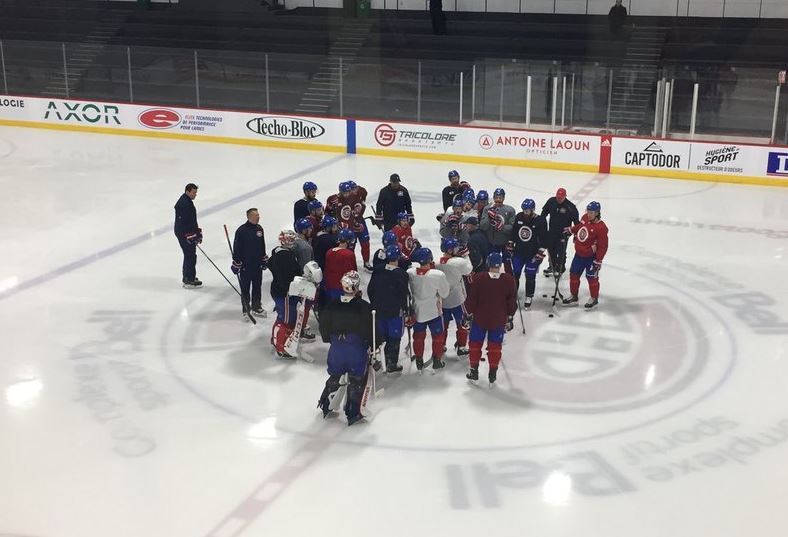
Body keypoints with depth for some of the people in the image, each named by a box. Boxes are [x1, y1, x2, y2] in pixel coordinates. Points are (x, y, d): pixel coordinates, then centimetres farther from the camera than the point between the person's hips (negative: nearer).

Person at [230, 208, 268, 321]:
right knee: (245, 288, 5)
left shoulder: (259, 229, 3)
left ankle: (256, 307, 31)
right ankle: (246, 310, 16)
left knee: (257, 286, 16)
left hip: (258, 265, 6)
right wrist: (236, 264, -14)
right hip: (245, 266, -6)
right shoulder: (241, 230, -17)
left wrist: (264, 260, 18)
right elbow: (236, 248, -14)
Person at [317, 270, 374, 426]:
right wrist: (373, 345, 6)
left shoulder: (332, 305, -4)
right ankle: (353, 413, 12)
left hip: (336, 348, 4)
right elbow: (370, 328, -10)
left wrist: (328, 339, 23)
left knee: (334, 377, 22)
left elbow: (324, 325, 5)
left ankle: (326, 406, 33)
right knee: (356, 381, 9)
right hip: (358, 348, -4)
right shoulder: (364, 307, -15)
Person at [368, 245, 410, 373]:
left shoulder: (377, 271, -3)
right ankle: (392, 364, 15)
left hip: (379, 310, 5)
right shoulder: (401, 275, -17)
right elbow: (403, 295, -14)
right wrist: (406, 310, -3)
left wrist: (374, 305, 17)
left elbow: (370, 290, 5)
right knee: (394, 337, 8)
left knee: (382, 335, 19)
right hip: (395, 311, -5)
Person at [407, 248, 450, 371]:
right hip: (434, 312, -3)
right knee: (438, 336, 19)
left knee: (418, 336, 20)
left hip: (417, 312, 3)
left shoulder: (410, 273, -18)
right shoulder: (438, 275, -27)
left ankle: (419, 361, 31)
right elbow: (445, 293, -13)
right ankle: (436, 361, 28)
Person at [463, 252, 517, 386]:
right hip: (499, 321, 1)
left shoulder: (479, 278, -15)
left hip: (479, 319, -1)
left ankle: (474, 372, 22)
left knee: (475, 344, 15)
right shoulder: (509, 280, -10)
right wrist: (510, 318, 11)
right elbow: (511, 301, -1)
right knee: (495, 347, 13)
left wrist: (468, 315, 4)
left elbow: (471, 299, -9)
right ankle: (493, 375, 17)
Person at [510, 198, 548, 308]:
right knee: (514, 274, 9)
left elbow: (544, 238, -11)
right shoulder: (518, 217, -3)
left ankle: (529, 298, 21)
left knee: (530, 277, 5)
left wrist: (540, 253, -13)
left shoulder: (540, 221, -15)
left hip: (532, 254, -4)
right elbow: (513, 232, 8)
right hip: (518, 252, 4)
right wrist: (510, 246, 8)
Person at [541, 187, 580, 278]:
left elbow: (576, 220, -13)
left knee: (561, 251, 2)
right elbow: (544, 212, 9)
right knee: (551, 249, 17)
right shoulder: (551, 201, -7)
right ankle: (552, 266, 36)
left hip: (563, 233, -5)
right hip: (551, 231, 5)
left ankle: (560, 268, 19)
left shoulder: (570, 207, -19)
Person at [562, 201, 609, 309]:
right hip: (579, 254, 7)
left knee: (591, 278, 6)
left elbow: (603, 246, -21)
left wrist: (598, 261, -20)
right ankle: (573, 297, 30)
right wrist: (571, 230, 26)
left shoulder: (601, 227, -25)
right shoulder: (585, 218, -4)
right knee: (574, 274, 14)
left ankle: (594, 299, 25)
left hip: (591, 257, -7)